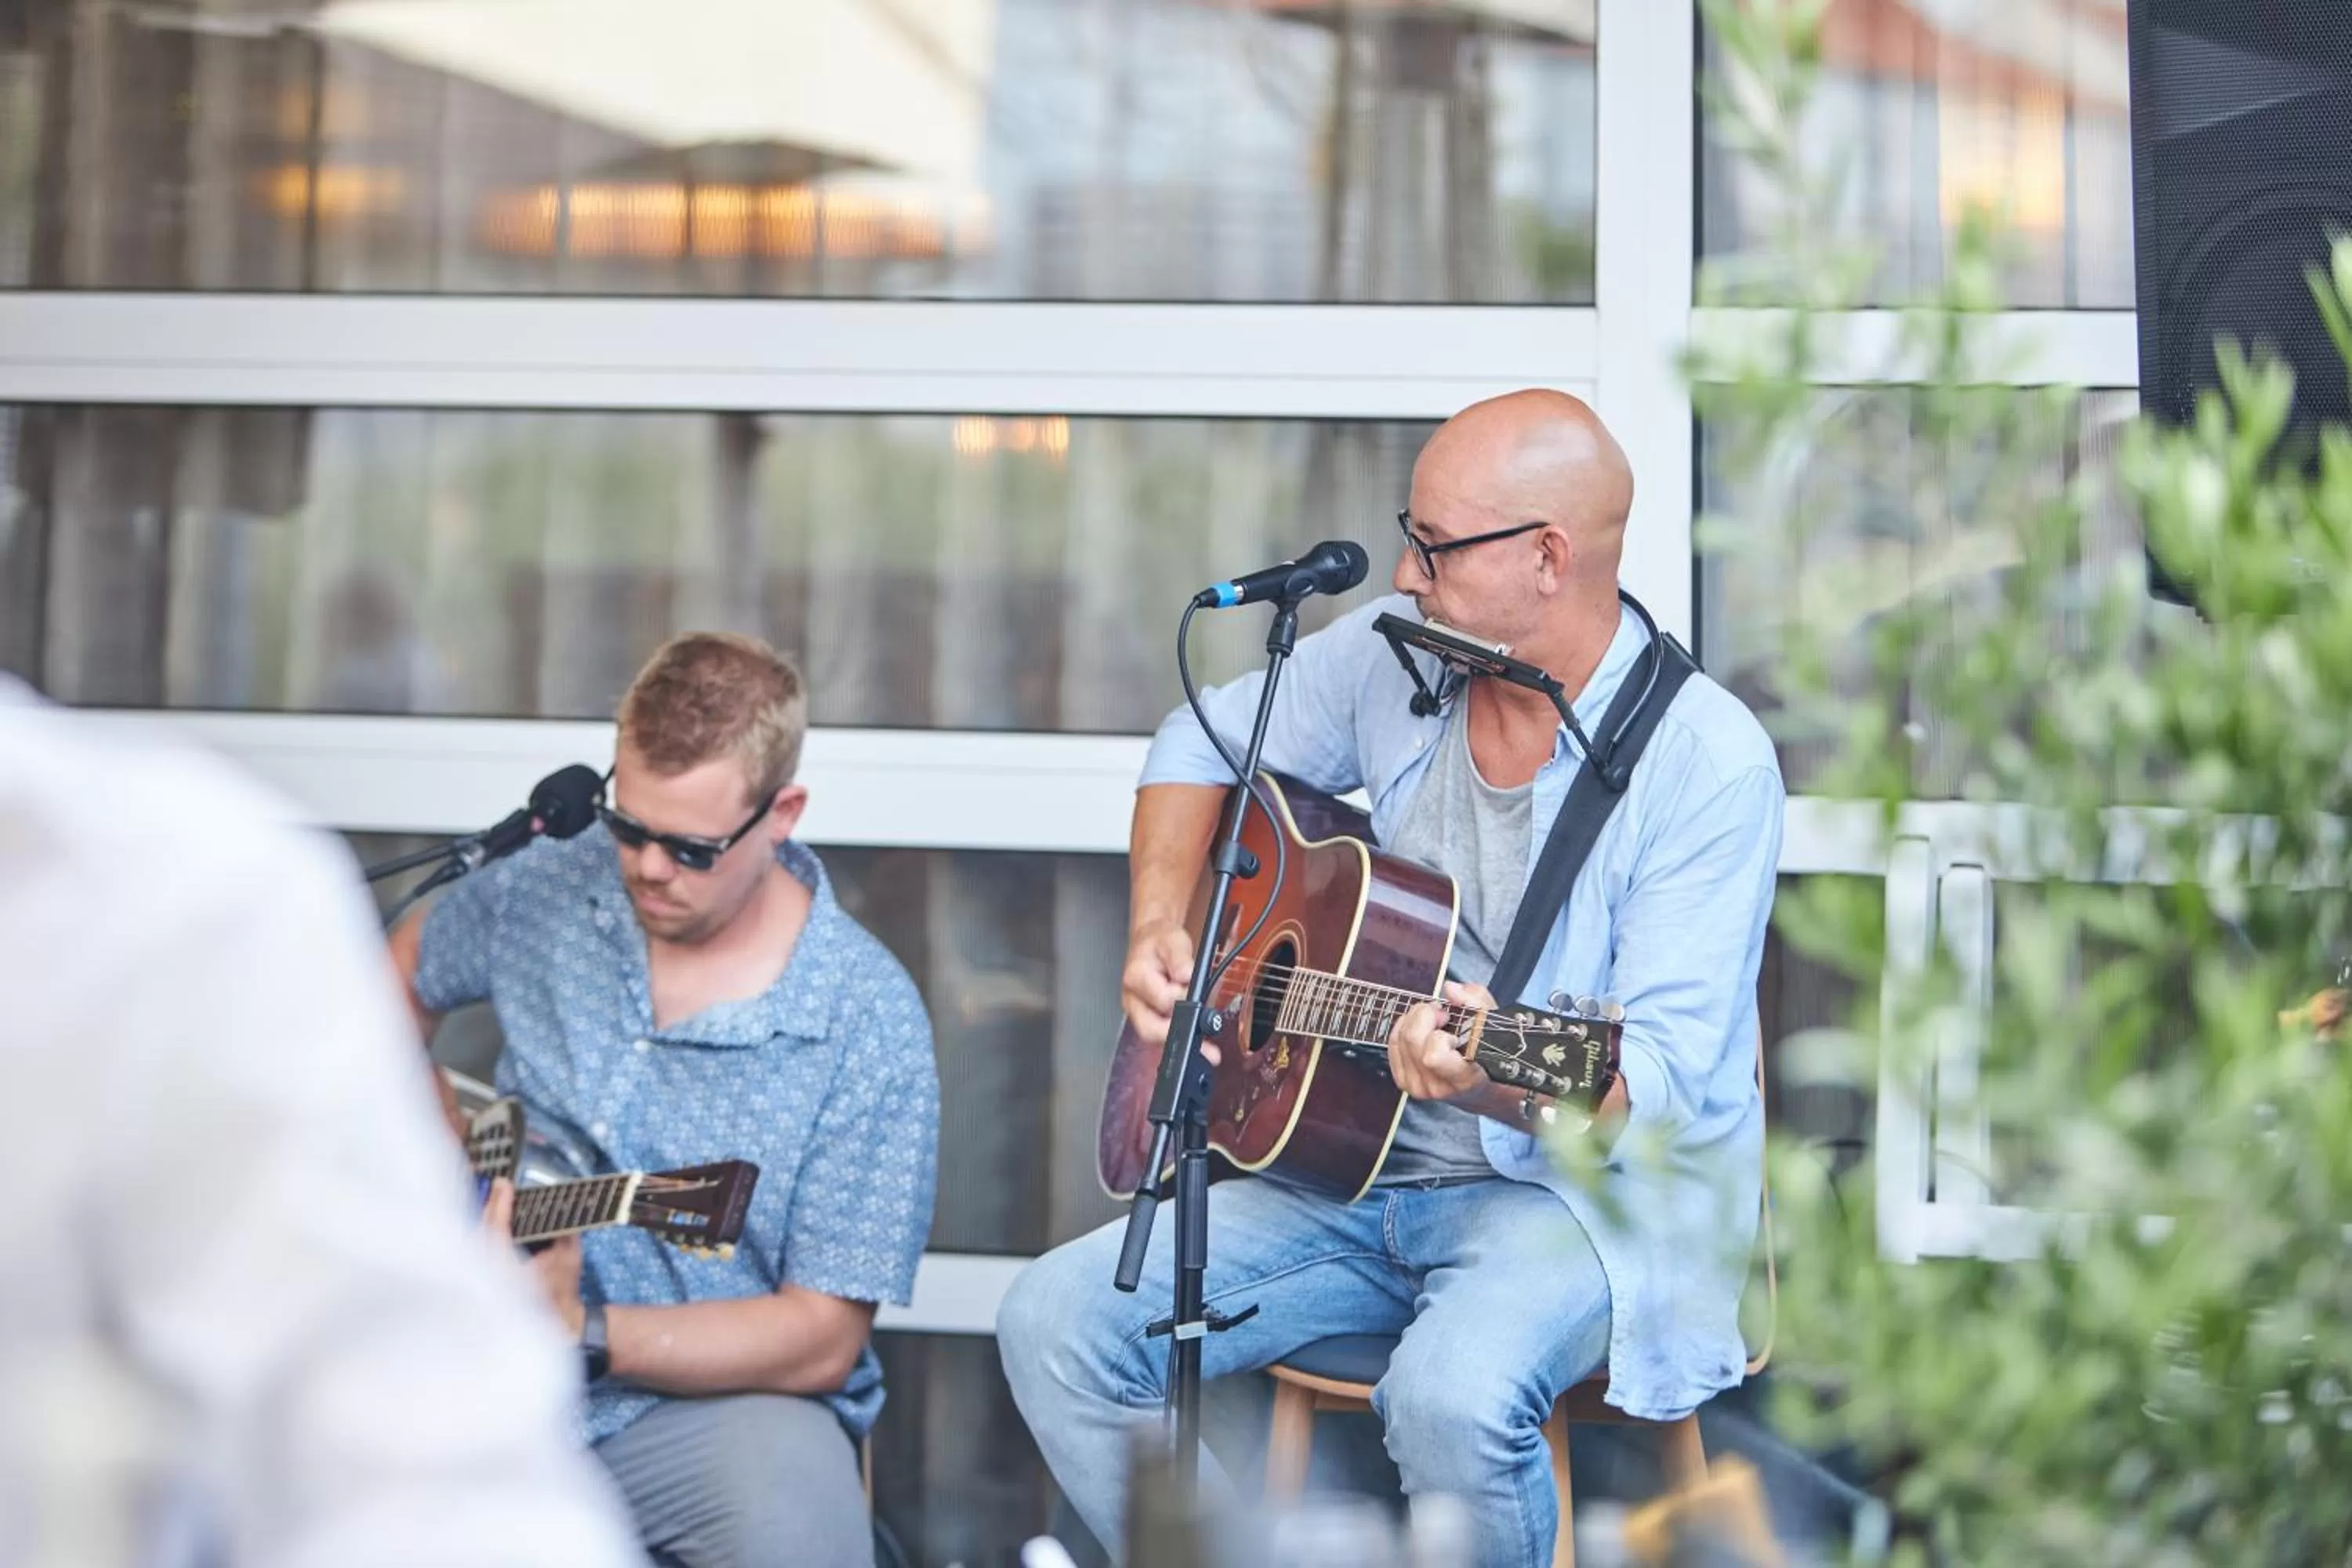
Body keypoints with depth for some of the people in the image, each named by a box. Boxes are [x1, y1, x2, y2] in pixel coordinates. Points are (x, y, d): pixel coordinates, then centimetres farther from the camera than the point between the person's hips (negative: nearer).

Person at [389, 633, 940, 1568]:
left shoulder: (868, 1024, -10)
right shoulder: (546, 891, 3)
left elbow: (822, 1339, -11)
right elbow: (399, 976, 26)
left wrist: (585, 1335, -22)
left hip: (713, 1399, -3)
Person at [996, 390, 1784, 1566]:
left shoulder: (1707, 762, -16)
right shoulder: (1395, 655, 1)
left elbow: (1655, 1079, -20)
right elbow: (1202, 740, 18)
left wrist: (1500, 1080, -42)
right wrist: (1157, 928, 0)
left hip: (1581, 1189, -6)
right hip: (1349, 1161, 6)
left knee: (1451, 1396, -37)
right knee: (1054, 1324, -12)